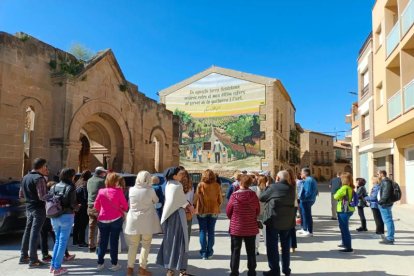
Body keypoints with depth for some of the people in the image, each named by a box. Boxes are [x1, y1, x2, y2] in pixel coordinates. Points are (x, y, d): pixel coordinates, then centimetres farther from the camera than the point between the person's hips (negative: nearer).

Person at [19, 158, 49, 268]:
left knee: (27, 231, 17)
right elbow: (42, 196, -24)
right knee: (35, 233, -5)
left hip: (29, 208, 9)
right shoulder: (39, 178, -17)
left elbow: (21, 195, 19)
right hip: (39, 209, -9)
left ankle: (23, 256, 26)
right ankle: (33, 260, -1)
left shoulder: (25, 177, 12)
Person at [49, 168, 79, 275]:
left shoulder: (54, 187, 8)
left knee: (57, 240, 19)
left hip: (54, 217, 6)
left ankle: (53, 265, 21)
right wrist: (77, 207, 6)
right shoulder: (70, 187, -9)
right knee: (63, 242, 2)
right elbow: (73, 204, -14)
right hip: (66, 216, -6)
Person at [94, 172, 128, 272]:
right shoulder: (118, 191, -11)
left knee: (103, 242, 13)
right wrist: (120, 209, 15)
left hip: (103, 220, 3)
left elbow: (96, 206, 7)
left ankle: (100, 263, 19)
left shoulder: (101, 191, -3)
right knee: (114, 241, 6)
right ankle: (114, 264, 12)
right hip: (116, 219, -3)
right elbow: (125, 206, -6)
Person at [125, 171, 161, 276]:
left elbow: (129, 204, 9)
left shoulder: (132, 190, -4)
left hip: (133, 221, 3)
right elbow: (156, 201, 5)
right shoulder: (150, 190, -12)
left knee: (133, 245, 12)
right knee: (146, 245, 7)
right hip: (147, 222, -3)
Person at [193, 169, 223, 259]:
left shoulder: (200, 185, -11)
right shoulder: (217, 186, -5)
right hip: (214, 211, 2)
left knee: (203, 231, 7)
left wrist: (195, 207, 9)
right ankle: (209, 252, 15)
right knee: (211, 231, 11)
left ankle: (204, 253, 8)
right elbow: (220, 199, 1)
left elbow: (196, 198, -7)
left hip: (202, 210, -2)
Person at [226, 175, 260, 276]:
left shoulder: (234, 195, -14)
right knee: (251, 251, 14)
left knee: (236, 250, 10)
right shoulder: (253, 195, -9)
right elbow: (258, 211, 2)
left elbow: (228, 211, -4)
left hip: (236, 227, -1)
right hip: (251, 228, 2)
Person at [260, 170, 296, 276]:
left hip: (273, 220, -5)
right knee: (285, 245, 17)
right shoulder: (291, 189, 3)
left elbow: (262, 198, -3)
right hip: (288, 220, 5)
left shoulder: (273, 187, -12)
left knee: (272, 245, 4)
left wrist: (267, 187, 12)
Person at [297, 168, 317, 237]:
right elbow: (316, 191, 18)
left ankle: (310, 232, 3)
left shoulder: (308, 180, -18)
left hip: (306, 201, -11)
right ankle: (304, 229, 28)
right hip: (308, 200, 11)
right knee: (304, 215, 18)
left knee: (307, 216, -3)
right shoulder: (312, 179, 15)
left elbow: (308, 192, -25)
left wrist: (302, 197, -15)